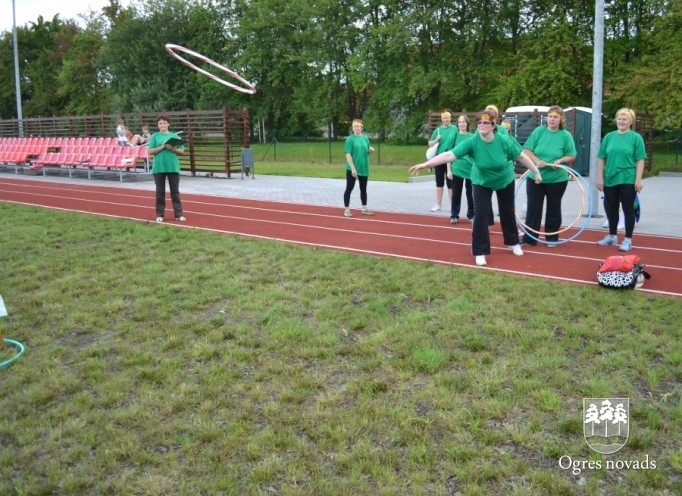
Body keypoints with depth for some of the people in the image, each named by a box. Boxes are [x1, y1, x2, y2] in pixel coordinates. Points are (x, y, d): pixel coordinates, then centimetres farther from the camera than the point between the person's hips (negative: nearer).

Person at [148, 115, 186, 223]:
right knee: (160, 192, 6)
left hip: (173, 167, 1)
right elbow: (150, 151, -3)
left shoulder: (174, 136, 8)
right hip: (159, 168, -1)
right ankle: (159, 215, 12)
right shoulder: (155, 136, 4)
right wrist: (162, 147, -14)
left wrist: (172, 148, -11)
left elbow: (182, 151, 6)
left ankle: (179, 214, 8)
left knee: (175, 191, 4)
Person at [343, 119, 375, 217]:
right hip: (352, 169, -5)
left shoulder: (365, 138, 7)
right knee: (349, 188, 2)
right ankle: (347, 210, 9)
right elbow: (348, 154, -14)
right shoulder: (350, 139, -9)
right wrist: (353, 168, -20)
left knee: (363, 189, 13)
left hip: (364, 168, 6)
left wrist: (370, 150, -7)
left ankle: (364, 209, 23)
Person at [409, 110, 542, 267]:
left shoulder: (505, 141, -26)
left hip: (505, 181, 1)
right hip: (482, 183, -1)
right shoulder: (472, 142, -29)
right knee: (481, 214, -11)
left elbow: (521, 156, -13)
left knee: (507, 212, 15)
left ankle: (513, 242, 38)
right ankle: (480, 252, 1)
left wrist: (536, 171, -6)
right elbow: (449, 155, -36)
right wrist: (425, 164, -45)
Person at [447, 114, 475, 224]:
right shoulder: (454, 136, 0)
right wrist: (449, 170, -5)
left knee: (470, 194, 8)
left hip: (471, 169, 1)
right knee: (456, 194, 4)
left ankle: (471, 215, 18)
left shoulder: (472, 137, 2)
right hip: (457, 169, -1)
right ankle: (454, 216, 12)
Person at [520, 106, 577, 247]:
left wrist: (560, 160, -19)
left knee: (553, 208, 11)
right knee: (533, 207, 2)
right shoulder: (538, 131, -3)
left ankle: (552, 237, 23)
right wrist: (537, 161, -19)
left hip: (557, 179, 0)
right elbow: (526, 150, -3)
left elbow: (572, 156, 0)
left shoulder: (566, 135, -5)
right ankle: (529, 237, 9)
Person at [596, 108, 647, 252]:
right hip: (610, 179, 3)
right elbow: (601, 158, 7)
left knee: (628, 209, 2)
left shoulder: (636, 137, -2)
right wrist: (600, 177, 1)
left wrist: (638, 179, -11)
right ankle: (612, 236, 28)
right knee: (611, 208, 13)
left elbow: (640, 160, -5)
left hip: (628, 180, -3)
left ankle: (628, 239, 10)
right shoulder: (609, 137, 6)